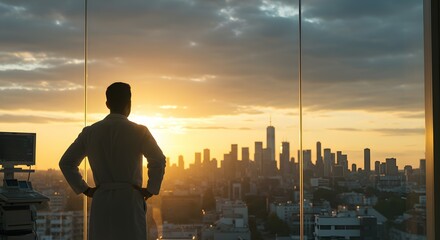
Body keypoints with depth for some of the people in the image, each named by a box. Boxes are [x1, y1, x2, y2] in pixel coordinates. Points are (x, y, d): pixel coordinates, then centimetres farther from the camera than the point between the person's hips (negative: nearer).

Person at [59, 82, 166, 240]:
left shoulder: (90, 132, 6)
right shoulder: (138, 131, -5)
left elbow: (66, 162, 9)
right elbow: (159, 160, -15)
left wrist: (85, 189, 12)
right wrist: (151, 189, -2)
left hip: (101, 200, 3)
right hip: (129, 200, -3)